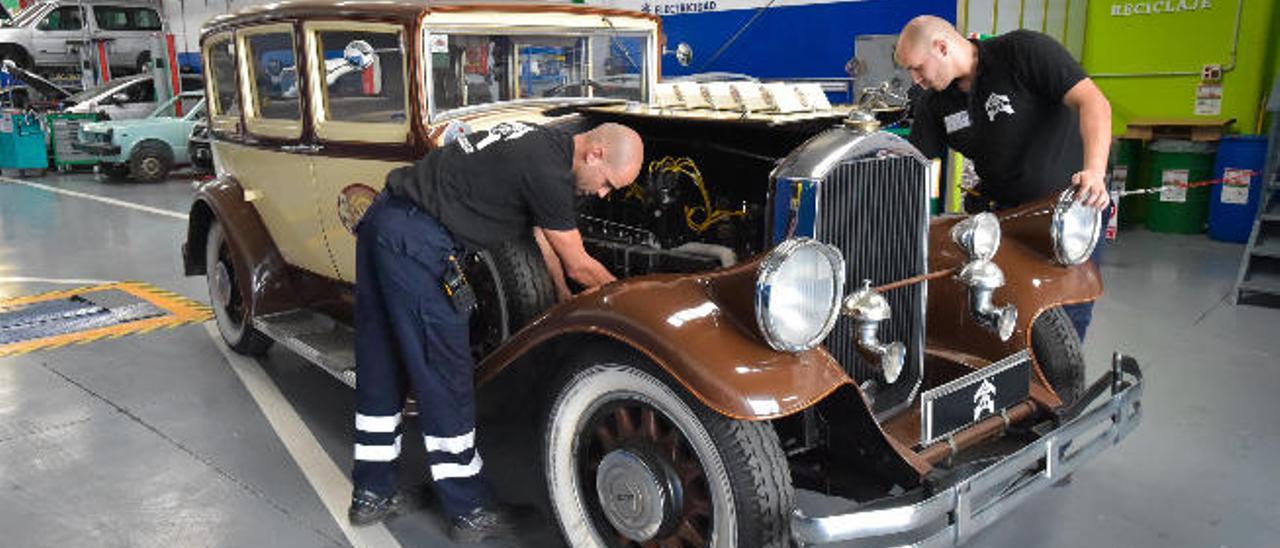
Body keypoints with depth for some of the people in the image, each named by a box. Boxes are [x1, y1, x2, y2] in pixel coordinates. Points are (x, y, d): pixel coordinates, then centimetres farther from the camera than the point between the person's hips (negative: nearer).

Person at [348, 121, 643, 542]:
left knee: (380, 366, 17)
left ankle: (371, 495, 32)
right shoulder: (548, 170, -16)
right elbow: (578, 264, -6)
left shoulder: (540, 144, 14)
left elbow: (544, 236, 21)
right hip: (416, 242, -10)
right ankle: (469, 512, 14)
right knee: (444, 376, 0)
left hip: (381, 219, 10)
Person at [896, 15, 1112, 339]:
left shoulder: (1024, 51, -15)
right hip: (1000, 211, 5)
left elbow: (1093, 102, -23)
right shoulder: (933, 103, 2)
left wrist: (1094, 172, -38)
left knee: (1068, 317, -4)